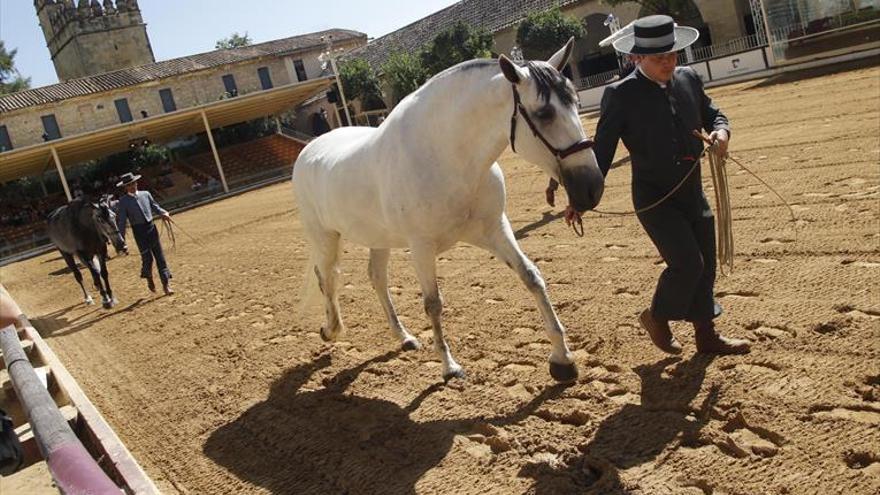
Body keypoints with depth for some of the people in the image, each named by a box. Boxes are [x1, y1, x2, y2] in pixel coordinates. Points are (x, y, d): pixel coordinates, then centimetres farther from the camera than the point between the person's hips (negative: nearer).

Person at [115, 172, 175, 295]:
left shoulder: (145, 194, 8)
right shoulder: (123, 202, -1)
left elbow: (155, 206, 16)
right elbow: (121, 221, -2)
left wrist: (163, 213, -5)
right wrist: (121, 239, -6)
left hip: (151, 227, 3)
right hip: (139, 231, -3)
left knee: (160, 256, 1)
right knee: (147, 258, -4)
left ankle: (166, 284, 4)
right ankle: (149, 278, 25)